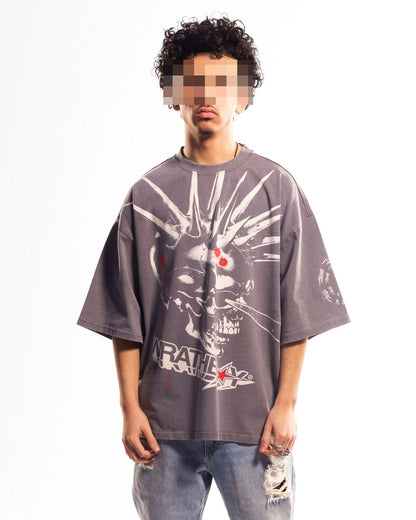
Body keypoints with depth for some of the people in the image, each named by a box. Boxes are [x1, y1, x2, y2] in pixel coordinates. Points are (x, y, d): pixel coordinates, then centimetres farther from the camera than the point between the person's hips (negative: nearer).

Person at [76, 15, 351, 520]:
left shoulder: (276, 187, 1)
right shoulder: (147, 194, 3)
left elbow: (297, 310, 0)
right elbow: (125, 316, 3)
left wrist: (286, 403, -4)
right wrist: (130, 408, 0)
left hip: (253, 421, -1)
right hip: (164, 421, 1)